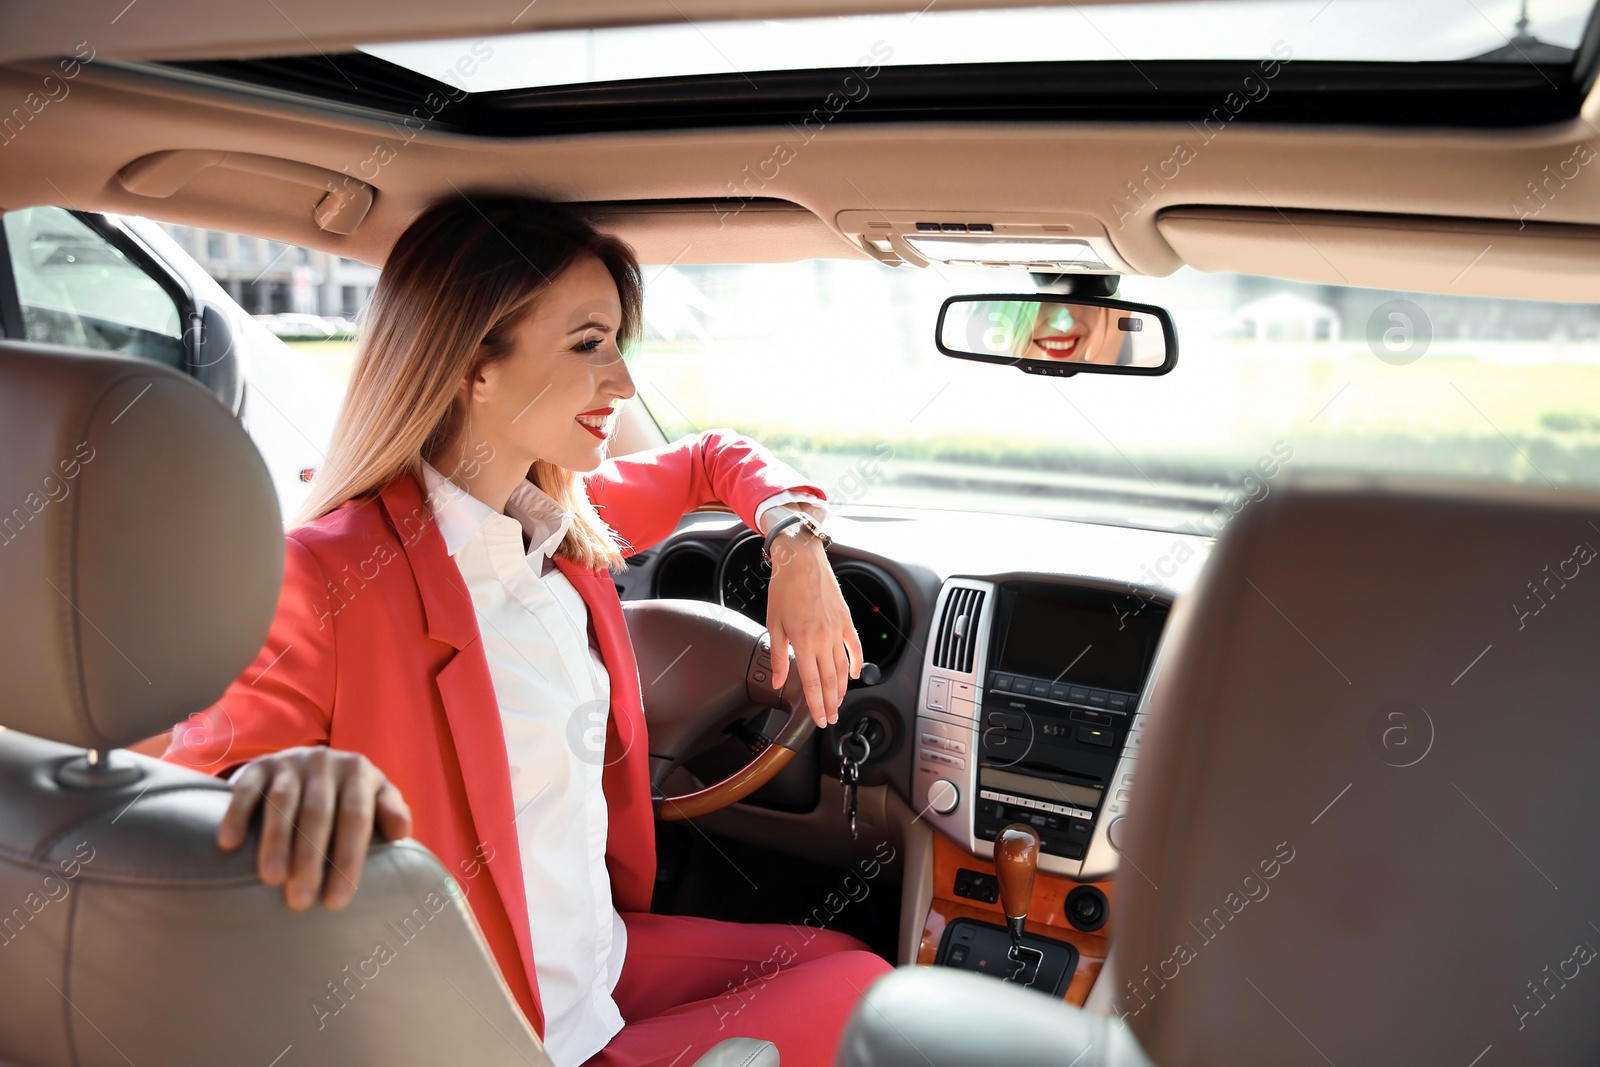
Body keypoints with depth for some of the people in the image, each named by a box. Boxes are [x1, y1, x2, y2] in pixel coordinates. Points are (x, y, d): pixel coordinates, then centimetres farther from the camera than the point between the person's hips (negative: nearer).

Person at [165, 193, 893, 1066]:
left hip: (604, 955, 7)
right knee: (863, 991, -1)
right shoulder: (331, 580, -24)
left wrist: (796, 542, -4)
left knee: (857, 965, 13)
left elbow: (712, 458, 16)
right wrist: (276, 782, -47)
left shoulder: (567, 521, 0)